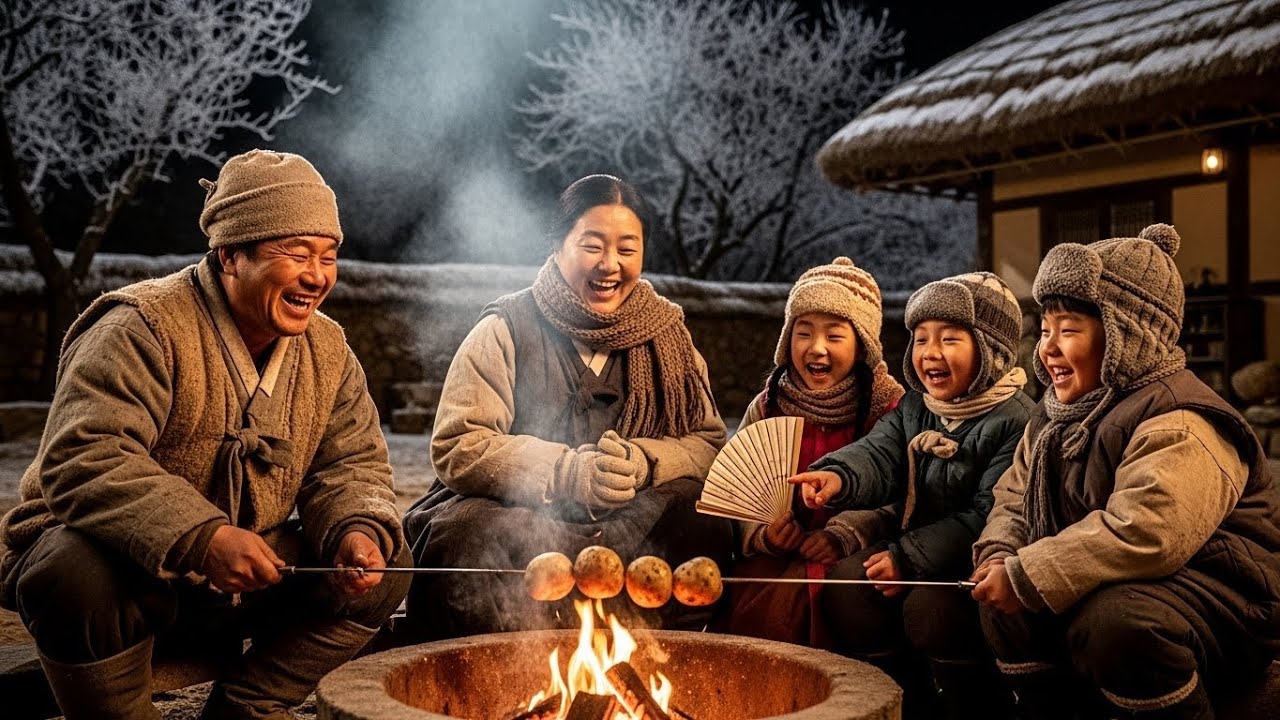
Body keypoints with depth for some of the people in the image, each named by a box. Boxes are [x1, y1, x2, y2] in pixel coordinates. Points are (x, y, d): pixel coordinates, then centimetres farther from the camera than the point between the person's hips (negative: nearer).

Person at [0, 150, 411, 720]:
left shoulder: (327, 351, 3)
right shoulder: (144, 328, -19)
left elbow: (351, 464, 3)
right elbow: (83, 461, -30)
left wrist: (359, 530, -21)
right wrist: (201, 538, -42)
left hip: (240, 582, 6)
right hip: (119, 563, -6)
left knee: (384, 566, -7)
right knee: (81, 574, -38)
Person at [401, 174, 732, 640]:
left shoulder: (666, 333, 9)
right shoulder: (506, 330, -1)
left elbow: (708, 442, 3)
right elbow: (458, 450, -11)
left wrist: (644, 463, -20)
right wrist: (567, 471, -26)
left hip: (630, 526, 3)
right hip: (512, 513, -2)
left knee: (701, 522, -26)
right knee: (468, 535, -34)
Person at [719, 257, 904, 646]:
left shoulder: (891, 408, 0)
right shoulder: (766, 408, 9)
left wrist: (845, 537, -21)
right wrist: (763, 536, -12)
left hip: (850, 558, -3)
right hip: (777, 555, 3)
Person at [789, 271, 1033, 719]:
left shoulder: (1015, 421, -13)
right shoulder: (913, 408, 11)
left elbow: (990, 517, -19)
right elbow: (878, 454, -7)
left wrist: (910, 558, -20)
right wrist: (838, 476, -32)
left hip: (974, 561, -7)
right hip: (912, 541, 7)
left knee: (929, 606, -31)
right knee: (847, 583, -13)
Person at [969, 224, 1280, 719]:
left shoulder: (1177, 423, -22)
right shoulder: (1055, 414, 9)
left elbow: (1142, 533, -35)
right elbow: (1014, 499, 11)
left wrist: (1026, 576, -30)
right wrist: (999, 556, -13)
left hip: (1218, 597, -9)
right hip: (1112, 586, 9)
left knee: (1112, 619, -35)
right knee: (1004, 602, -5)